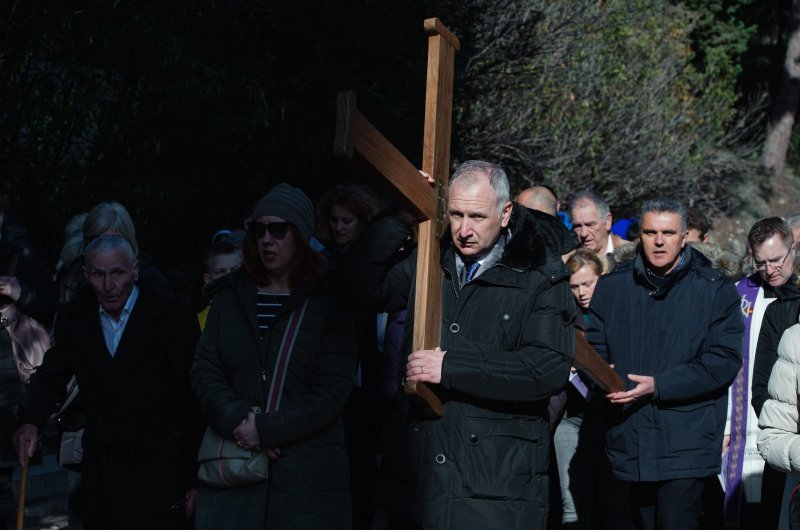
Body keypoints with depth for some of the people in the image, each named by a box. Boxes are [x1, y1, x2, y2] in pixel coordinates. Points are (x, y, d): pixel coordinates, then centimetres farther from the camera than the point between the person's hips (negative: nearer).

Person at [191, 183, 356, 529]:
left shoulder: (328, 303, 2)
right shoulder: (230, 296, 11)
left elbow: (331, 390, -6)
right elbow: (204, 371, 4)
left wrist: (266, 429, -14)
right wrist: (238, 421, -13)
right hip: (234, 468, 2)